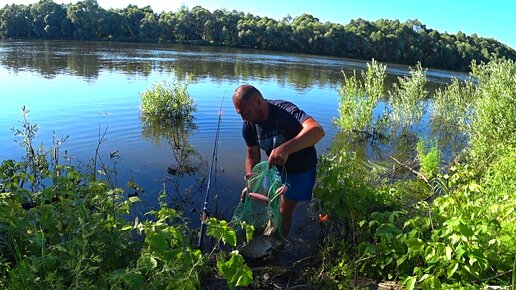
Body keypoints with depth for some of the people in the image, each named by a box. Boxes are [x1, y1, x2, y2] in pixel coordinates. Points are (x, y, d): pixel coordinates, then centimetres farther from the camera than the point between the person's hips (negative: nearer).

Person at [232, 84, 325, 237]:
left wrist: (285, 148, -66)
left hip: (300, 169, -5)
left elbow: (317, 130, -52)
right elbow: (252, 154, -4)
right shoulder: (249, 125, -15)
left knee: (284, 210, 4)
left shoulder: (285, 111, -36)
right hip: (275, 166, 6)